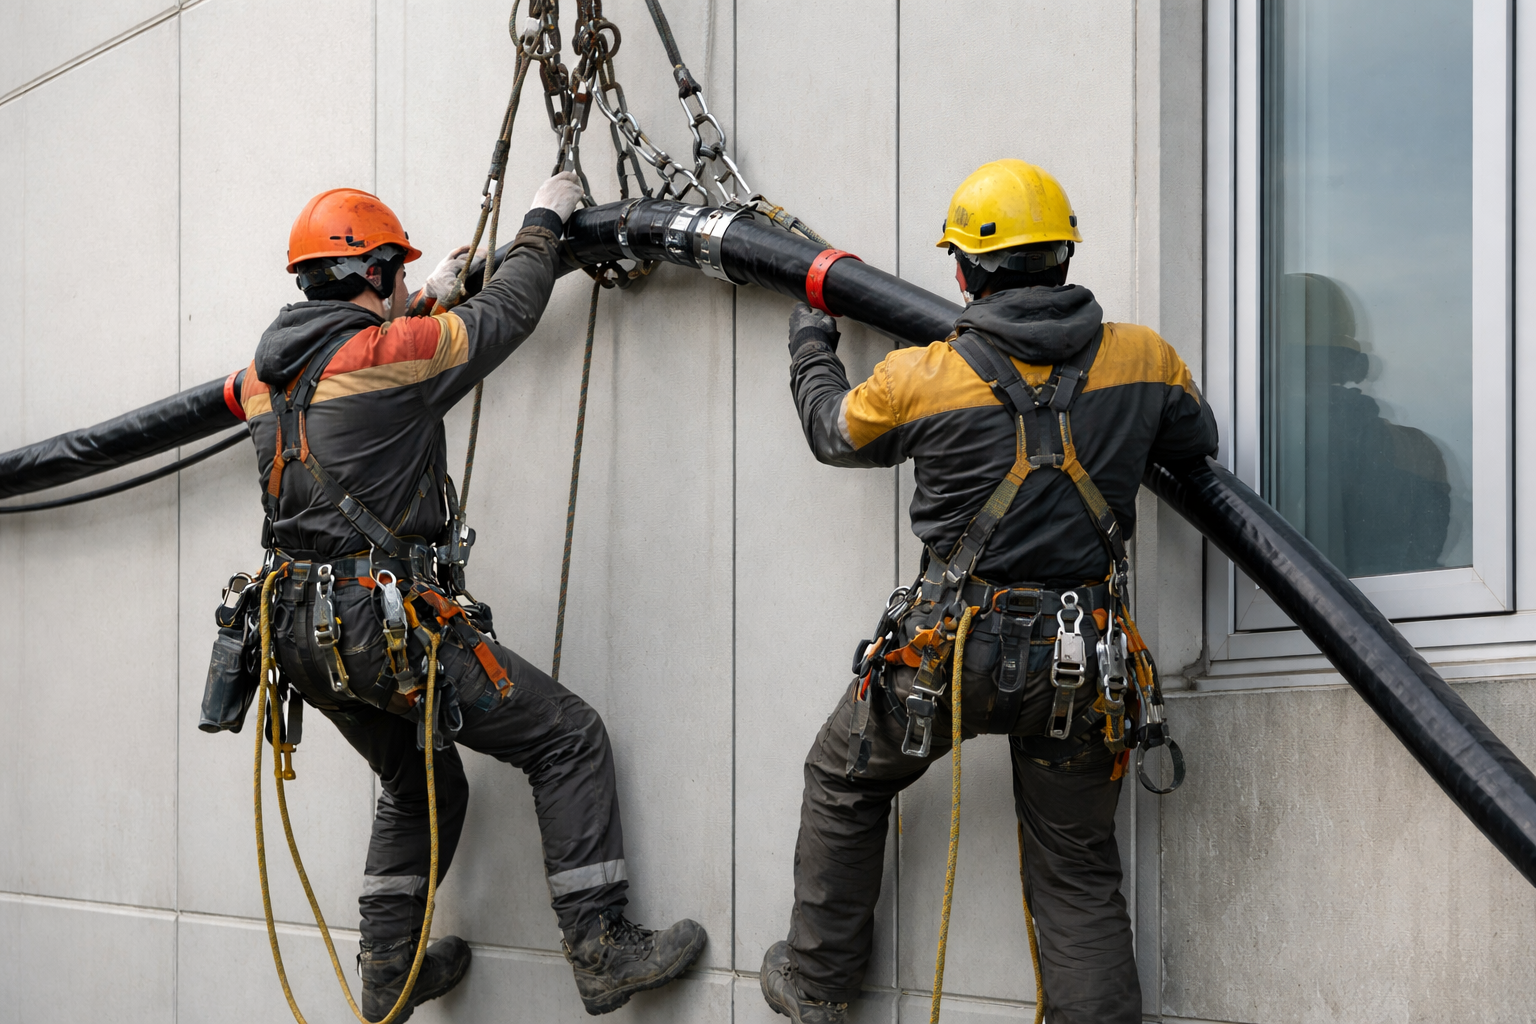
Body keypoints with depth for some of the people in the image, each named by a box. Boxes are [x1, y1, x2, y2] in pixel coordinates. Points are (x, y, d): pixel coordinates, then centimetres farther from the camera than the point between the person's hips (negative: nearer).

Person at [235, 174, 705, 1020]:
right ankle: (603, 952, -1)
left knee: (419, 786, 27)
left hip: (302, 632, 8)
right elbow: (506, 315, 1)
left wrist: (426, 302, 38)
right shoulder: (394, 350, -12)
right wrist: (543, 224, 17)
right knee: (569, 740, 1)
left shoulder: (264, 371, 10)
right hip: (390, 624, -8)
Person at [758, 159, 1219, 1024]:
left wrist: (811, 350, 35)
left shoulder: (921, 379, -7)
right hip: (1081, 661, 2)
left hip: (954, 648, -1)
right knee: (1079, 869, 12)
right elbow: (1196, 442, 18)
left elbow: (835, 430, 14)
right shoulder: (1143, 358, -2)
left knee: (845, 783, 24)